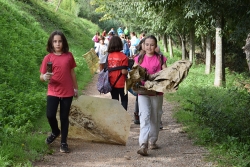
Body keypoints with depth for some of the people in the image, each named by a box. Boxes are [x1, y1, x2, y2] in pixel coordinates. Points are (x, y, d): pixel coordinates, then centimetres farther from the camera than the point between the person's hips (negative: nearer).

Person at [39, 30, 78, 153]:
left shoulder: (69, 56, 1)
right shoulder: (48, 58, -4)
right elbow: (41, 76, -2)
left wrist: (76, 88, 14)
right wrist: (45, 77, -26)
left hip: (67, 92, 1)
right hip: (53, 92, -1)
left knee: (64, 117, 6)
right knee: (50, 115, -12)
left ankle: (64, 143, 18)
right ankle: (55, 132, 21)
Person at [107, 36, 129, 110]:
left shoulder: (108, 56, -2)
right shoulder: (123, 56, -15)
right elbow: (124, 71, -17)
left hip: (112, 83, 4)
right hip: (121, 84, -4)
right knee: (124, 100, 13)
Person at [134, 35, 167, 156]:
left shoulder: (160, 59, 5)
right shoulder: (139, 59, 7)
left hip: (157, 91, 1)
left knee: (155, 117, 10)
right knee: (145, 116, -14)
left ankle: (152, 141, 27)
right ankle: (143, 145, -22)